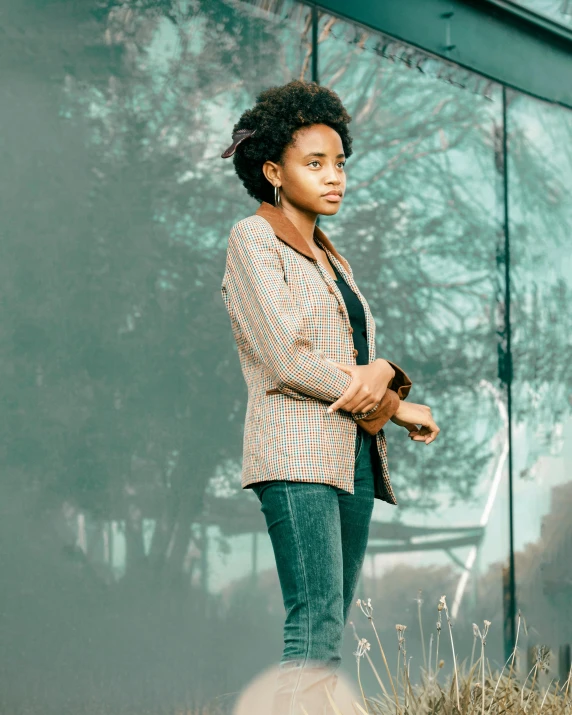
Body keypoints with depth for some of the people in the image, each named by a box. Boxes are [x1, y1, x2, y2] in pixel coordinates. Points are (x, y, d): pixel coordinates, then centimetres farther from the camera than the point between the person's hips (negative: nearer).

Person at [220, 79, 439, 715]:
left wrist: (382, 374, -10)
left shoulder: (330, 258, 24)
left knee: (327, 631, 1)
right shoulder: (253, 239, 0)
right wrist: (394, 407, -4)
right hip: (297, 450, -8)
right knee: (317, 627, -19)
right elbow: (287, 361, -11)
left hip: (354, 456, 8)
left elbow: (360, 358, 16)